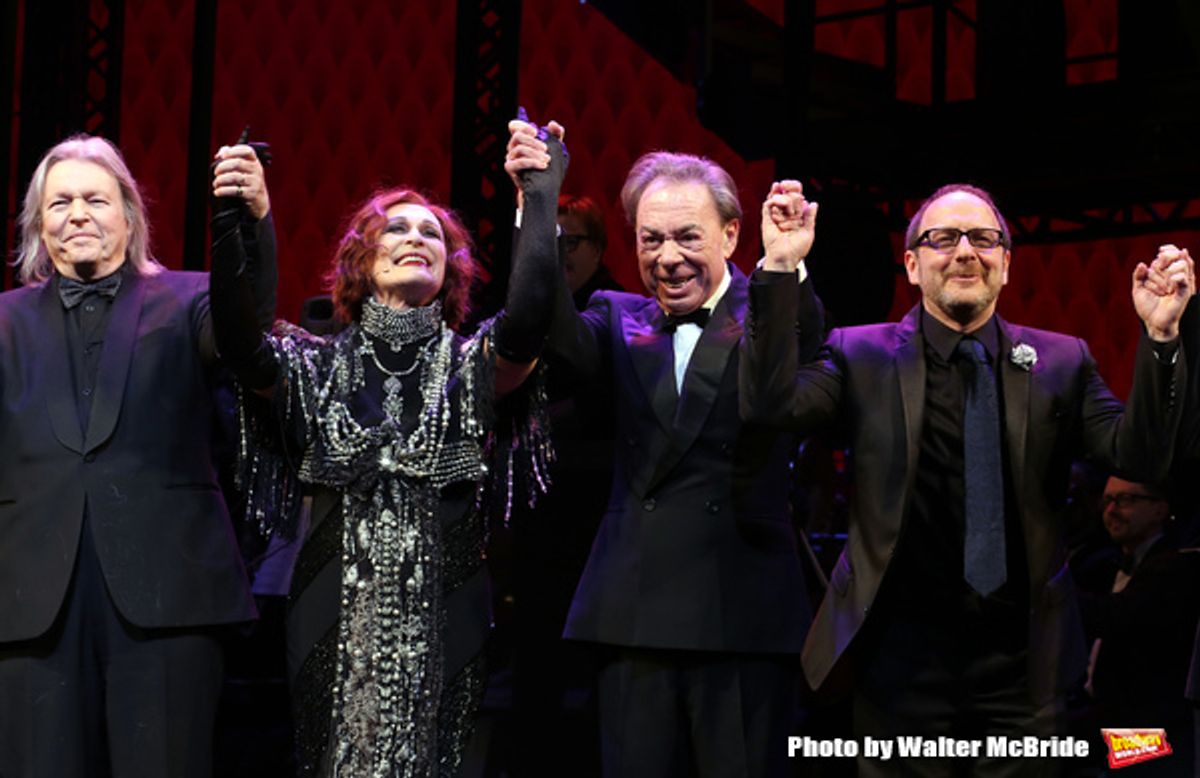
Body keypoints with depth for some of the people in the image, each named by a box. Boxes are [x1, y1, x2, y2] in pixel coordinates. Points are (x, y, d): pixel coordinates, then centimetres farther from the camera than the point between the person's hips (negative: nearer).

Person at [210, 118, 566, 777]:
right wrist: (232, 224, -25)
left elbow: (526, 323, -16)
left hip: (439, 621, -1)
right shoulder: (321, 366, 8)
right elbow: (240, 346, -11)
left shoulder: (469, 364, 6)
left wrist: (540, 200, -23)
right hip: (337, 618, 1)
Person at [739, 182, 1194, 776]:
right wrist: (780, 270, -20)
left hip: (1020, 662, 2)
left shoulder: (1061, 361, 5)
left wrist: (1159, 337, -18)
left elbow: (1139, 457, -5)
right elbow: (771, 405, -14)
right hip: (901, 658, -1)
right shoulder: (862, 355, 1)